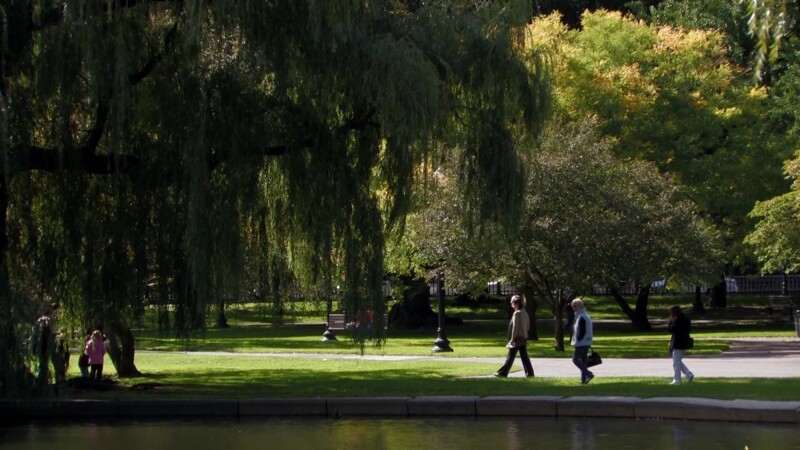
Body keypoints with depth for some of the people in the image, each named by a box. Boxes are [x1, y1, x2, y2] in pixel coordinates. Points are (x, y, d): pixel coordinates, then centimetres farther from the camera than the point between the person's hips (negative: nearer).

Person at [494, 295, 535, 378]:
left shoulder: (517, 313, -15)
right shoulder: (525, 313, 11)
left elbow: (515, 327, -18)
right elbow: (528, 326, 16)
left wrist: (512, 339, -15)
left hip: (517, 339, -8)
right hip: (524, 338, 8)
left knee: (511, 356, -3)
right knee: (524, 356, 8)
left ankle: (503, 373, 2)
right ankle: (529, 372, 4)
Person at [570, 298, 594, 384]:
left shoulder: (581, 317, -17)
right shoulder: (586, 315, 15)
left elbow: (582, 331, -22)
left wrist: (578, 341, -16)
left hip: (581, 342, -10)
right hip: (587, 342, 10)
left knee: (575, 359, -6)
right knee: (584, 360, 11)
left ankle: (588, 374, -13)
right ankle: (584, 379, 11)